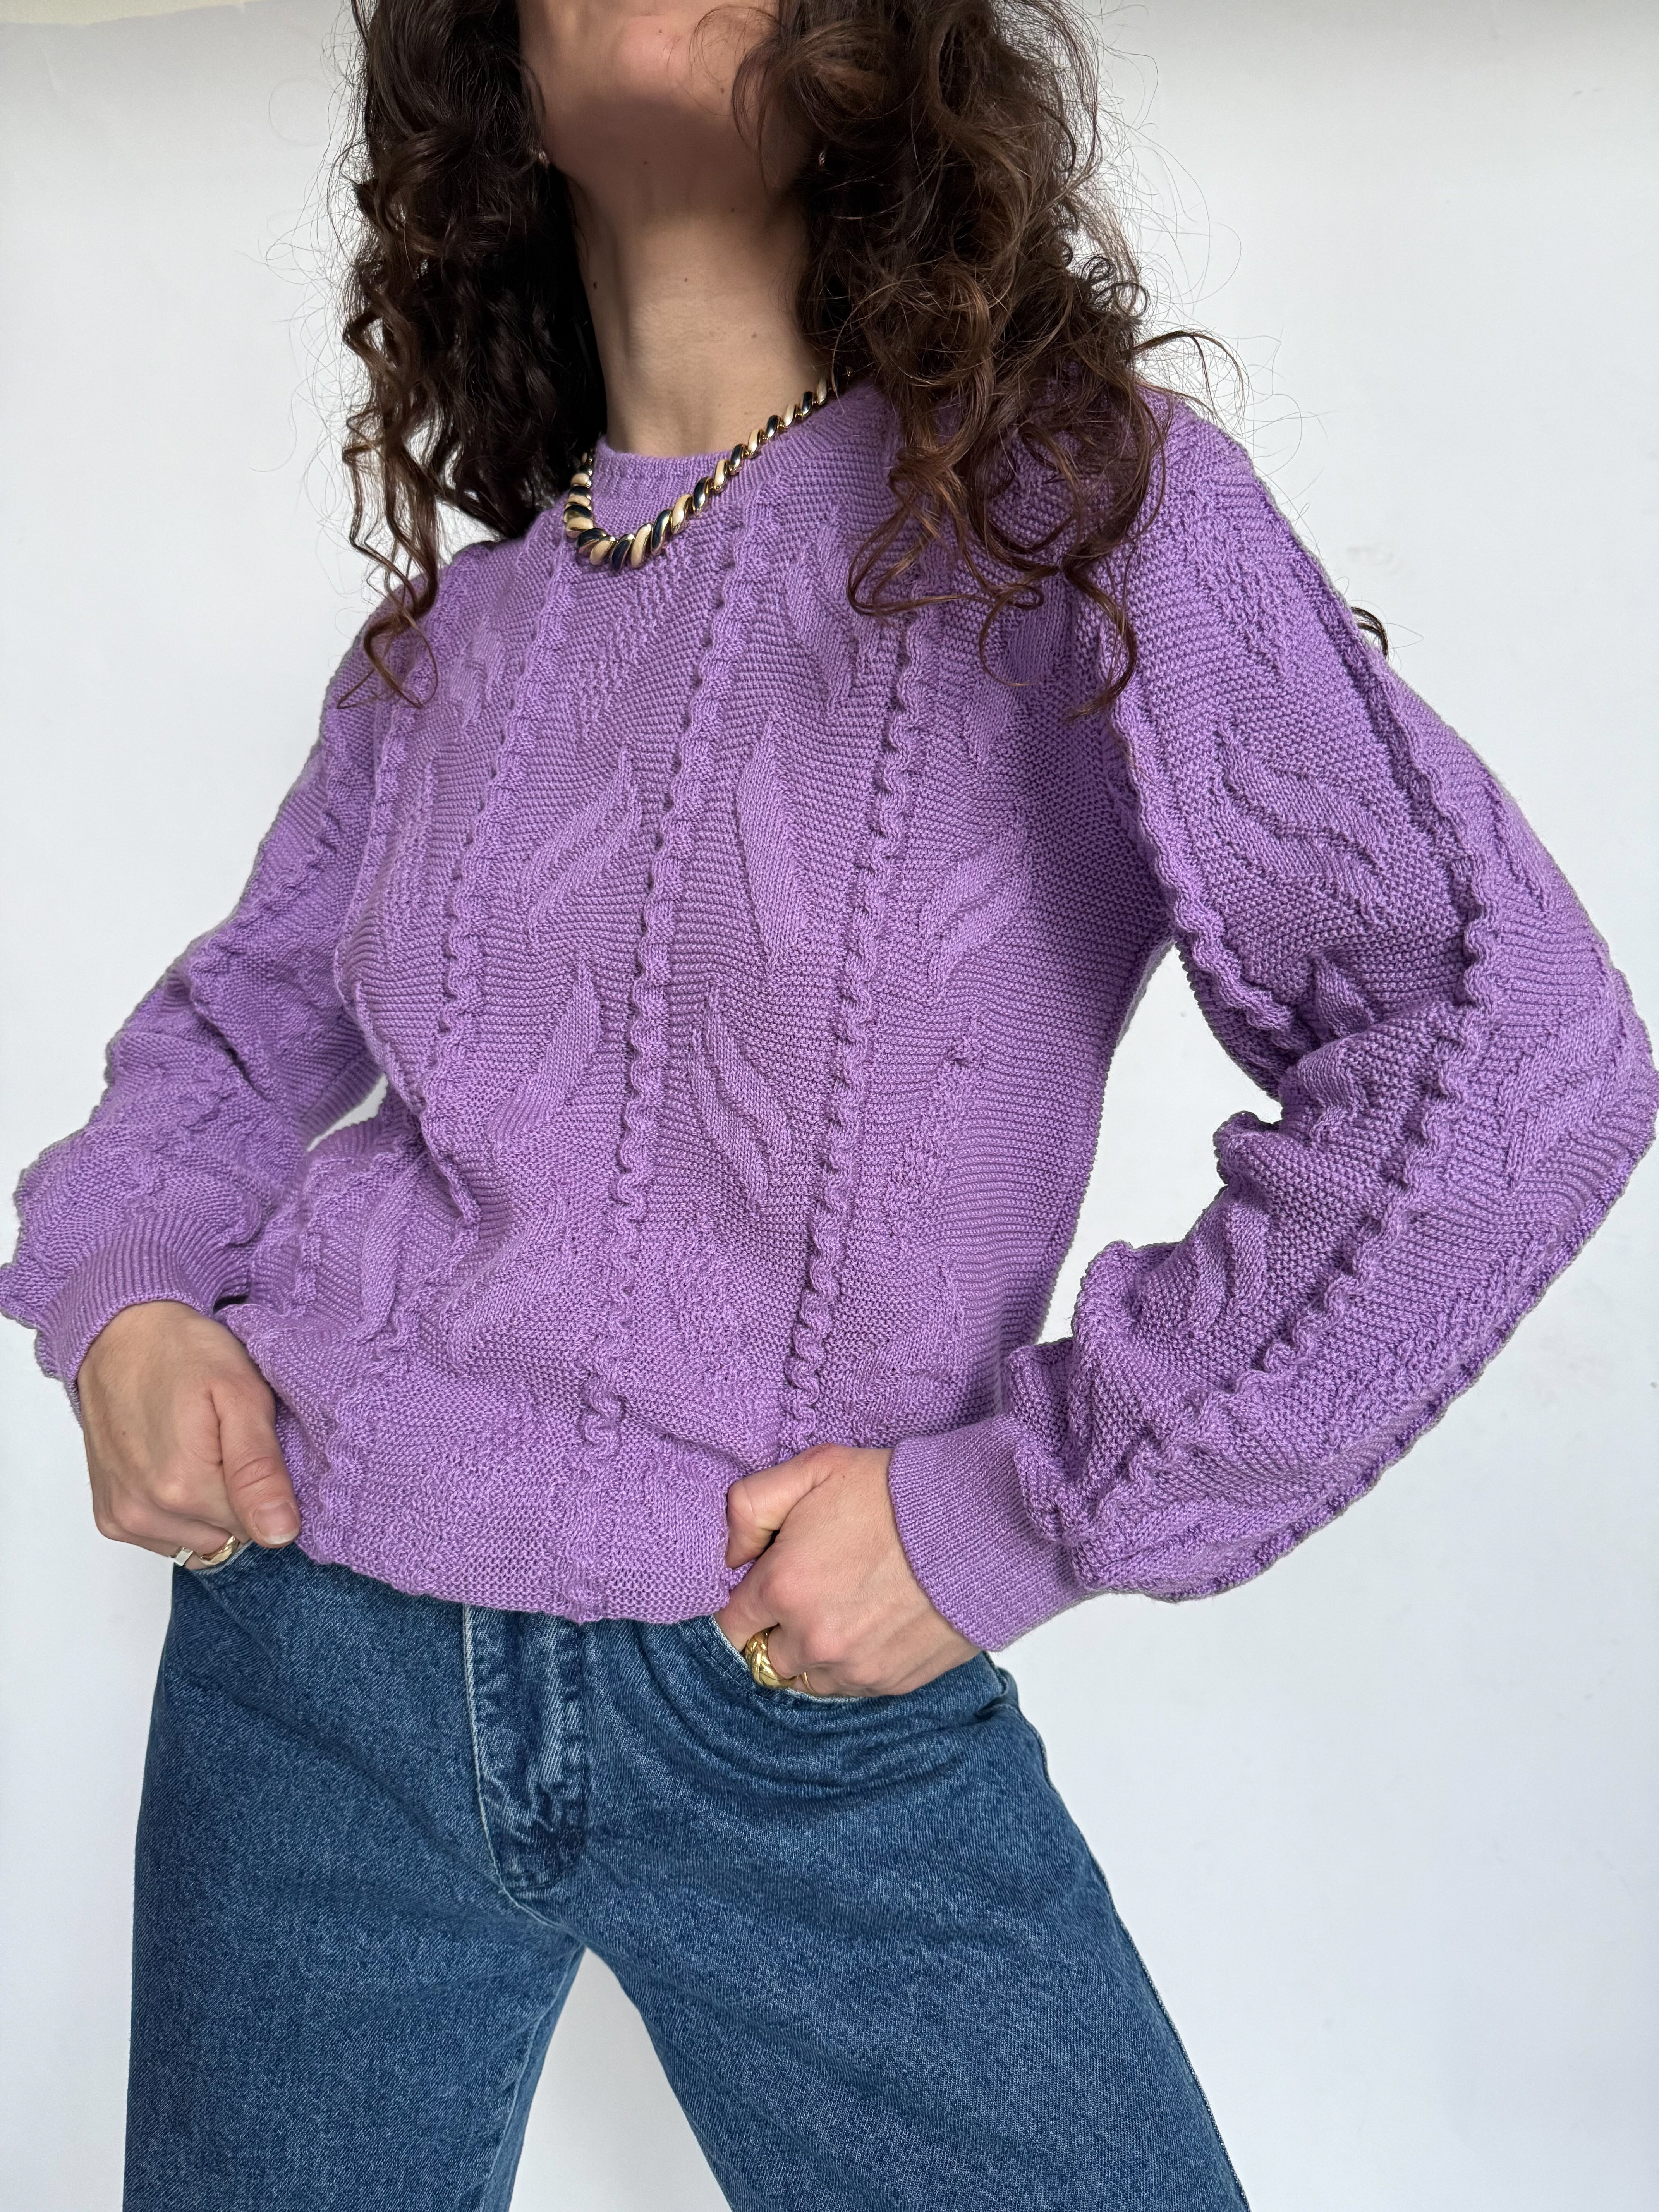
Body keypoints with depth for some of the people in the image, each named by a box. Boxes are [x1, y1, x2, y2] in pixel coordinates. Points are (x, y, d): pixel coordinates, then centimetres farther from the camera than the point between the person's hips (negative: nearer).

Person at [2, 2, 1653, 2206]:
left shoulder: (1075, 499, -9)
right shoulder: (460, 620, 5)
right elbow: (246, 1015, 21)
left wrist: (1016, 1514, -16)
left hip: (824, 1719, -3)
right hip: (319, 1658, 4)